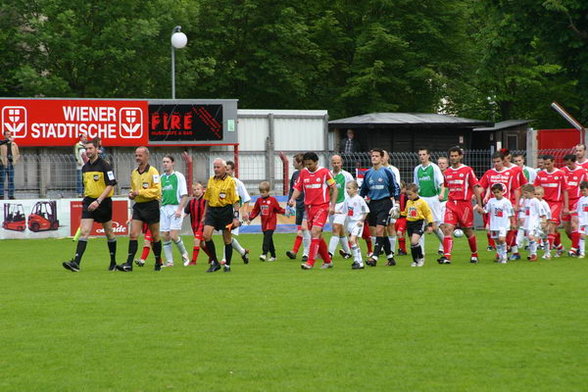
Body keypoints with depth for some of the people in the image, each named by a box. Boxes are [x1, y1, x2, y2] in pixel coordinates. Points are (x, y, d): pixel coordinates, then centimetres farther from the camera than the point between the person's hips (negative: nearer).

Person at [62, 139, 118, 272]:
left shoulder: (104, 165, -10)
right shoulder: (85, 168, 10)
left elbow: (110, 185, -15)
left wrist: (98, 201, -22)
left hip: (103, 202, -4)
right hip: (88, 202, 4)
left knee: (109, 233, 10)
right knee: (84, 232, -10)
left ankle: (113, 262, 24)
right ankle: (76, 263, -21)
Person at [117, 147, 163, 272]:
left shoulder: (152, 171, -9)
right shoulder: (134, 172, 12)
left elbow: (157, 190, -17)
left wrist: (140, 192, -20)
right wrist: (132, 194, 4)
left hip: (151, 206, -5)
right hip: (138, 205, 5)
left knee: (155, 236, 6)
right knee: (133, 234, -7)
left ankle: (158, 262, 21)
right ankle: (129, 264, -12)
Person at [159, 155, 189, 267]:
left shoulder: (179, 176, -3)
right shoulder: (161, 178, 12)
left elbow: (184, 195, -7)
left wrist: (179, 209, -16)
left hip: (176, 208, -5)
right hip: (164, 208, 5)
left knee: (173, 236, -13)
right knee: (165, 236, -1)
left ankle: (184, 254, 11)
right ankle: (169, 261, 6)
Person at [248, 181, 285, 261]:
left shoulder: (272, 200, -3)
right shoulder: (259, 200, 9)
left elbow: (278, 209, 4)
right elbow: (255, 211, 13)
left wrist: (284, 211, -12)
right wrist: (251, 218, 1)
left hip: (271, 222, -5)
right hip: (264, 223, 5)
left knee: (267, 237, -18)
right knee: (269, 239, 8)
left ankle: (264, 254, -24)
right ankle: (273, 255, 15)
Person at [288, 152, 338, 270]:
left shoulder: (324, 172, -5)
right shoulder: (303, 173, 8)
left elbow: (334, 189, -1)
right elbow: (298, 188, 10)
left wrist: (332, 206, -8)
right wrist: (293, 199, -10)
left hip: (322, 207, -6)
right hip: (309, 207, 6)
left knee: (315, 232, -17)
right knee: (318, 237, 10)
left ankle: (310, 262, -20)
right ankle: (327, 261, 23)